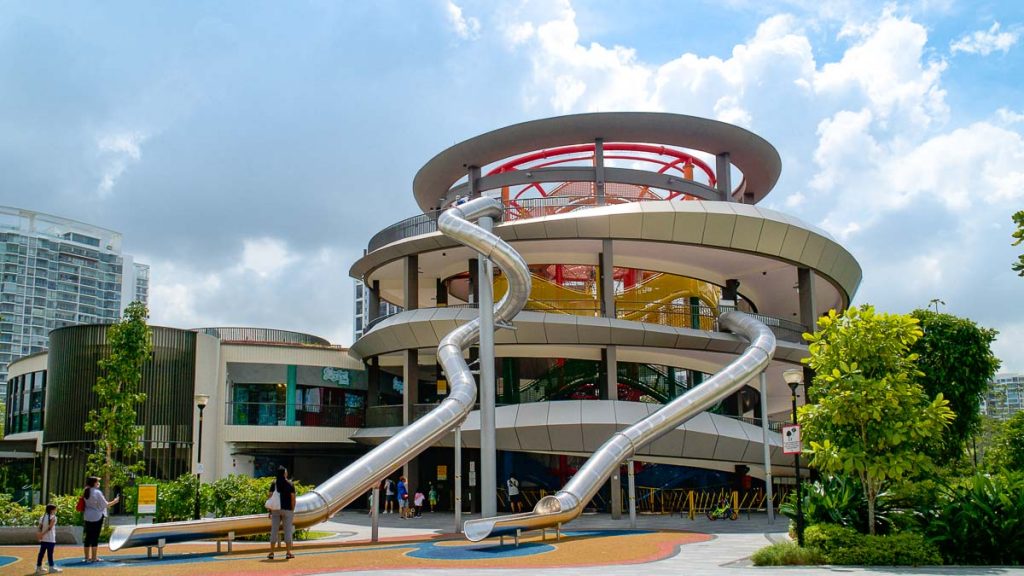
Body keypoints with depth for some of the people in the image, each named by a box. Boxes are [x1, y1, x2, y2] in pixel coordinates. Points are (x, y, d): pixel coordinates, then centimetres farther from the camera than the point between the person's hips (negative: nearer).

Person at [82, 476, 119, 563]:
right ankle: (94, 557, 0)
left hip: (87, 516, 7)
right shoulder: (97, 492, -13)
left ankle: (87, 557, 13)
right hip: (97, 516, -7)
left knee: (88, 536, 10)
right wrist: (114, 501, 4)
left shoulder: (86, 492, 8)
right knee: (95, 537, -2)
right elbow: (105, 505, -10)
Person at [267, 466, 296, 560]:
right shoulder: (290, 484, -2)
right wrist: (293, 510, 2)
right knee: (288, 530, 3)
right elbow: (293, 498, -5)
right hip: (287, 510, -2)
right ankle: (288, 553, 3)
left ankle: (271, 553, 5)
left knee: (274, 530, 5)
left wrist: (270, 510, 2)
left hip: (276, 510, 2)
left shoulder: (274, 483, 1)